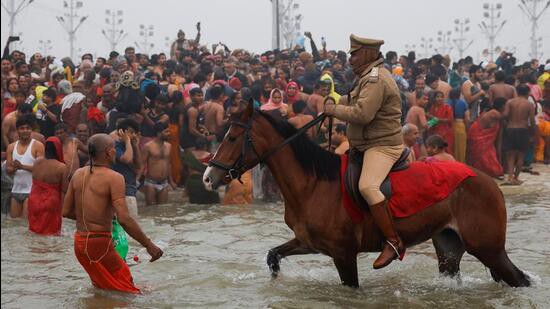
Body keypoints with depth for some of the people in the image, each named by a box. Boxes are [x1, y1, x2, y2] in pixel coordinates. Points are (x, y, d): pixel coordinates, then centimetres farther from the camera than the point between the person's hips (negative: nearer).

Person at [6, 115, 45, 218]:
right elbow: (8, 170, 7)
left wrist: (22, 166, -23)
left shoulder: (38, 146, -5)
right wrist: (14, 168, -16)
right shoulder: (11, 147, 10)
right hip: (16, 190, 6)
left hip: (31, 191, -6)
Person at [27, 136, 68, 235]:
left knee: (35, 229, 16)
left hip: (34, 201, 5)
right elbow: (65, 189, -14)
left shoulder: (37, 162, -2)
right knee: (50, 231, 5)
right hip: (51, 203, -5)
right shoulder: (62, 167, -17)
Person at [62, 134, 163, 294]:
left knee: (101, 287, 23)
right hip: (100, 243, -8)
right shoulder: (114, 178, -14)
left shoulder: (79, 174, 6)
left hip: (79, 242, 8)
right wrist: (149, 245, -16)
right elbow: (124, 219, -23)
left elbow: (66, 212, 10)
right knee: (125, 290, 1)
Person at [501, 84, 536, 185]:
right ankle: (516, 178, 13)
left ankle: (510, 177, -11)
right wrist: (532, 131, 7)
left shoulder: (510, 102, 1)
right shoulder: (530, 105, -1)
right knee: (520, 155, 11)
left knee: (510, 154, 6)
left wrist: (509, 121, 8)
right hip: (523, 130, -1)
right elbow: (532, 121, -7)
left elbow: (505, 115, -11)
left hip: (510, 129, 1)